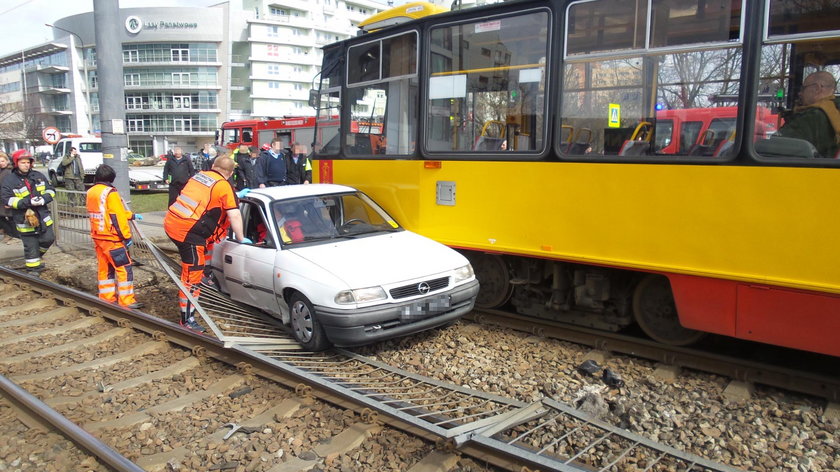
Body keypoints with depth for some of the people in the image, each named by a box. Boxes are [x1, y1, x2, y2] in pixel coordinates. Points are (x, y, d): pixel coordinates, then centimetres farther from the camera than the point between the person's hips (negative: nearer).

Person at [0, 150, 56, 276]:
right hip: (25, 219, -4)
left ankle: (37, 256, 37)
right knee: (30, 245, 4)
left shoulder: (38, 175, 5)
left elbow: (51, 190, 7)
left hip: (43, 216, 4)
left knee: (48, 238, 10)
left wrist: (43, 199, -14)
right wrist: (28, 202, -24)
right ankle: (33, 269, 18)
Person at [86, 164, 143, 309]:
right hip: (111, 238, -8)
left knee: (105, 268, 15)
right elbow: (118, 218, -18)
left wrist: (131, 215, 23)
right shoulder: (110, 193, -16)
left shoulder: (91, 192, 9)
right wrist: (127, 236, -12)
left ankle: (107, 297, 22)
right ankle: (126, 301, -3)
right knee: (124, 268, -3)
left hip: (97, 237, 8)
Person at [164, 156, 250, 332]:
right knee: (193, 274, -3)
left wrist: (235, 196, 42)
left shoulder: (199, 175, 16)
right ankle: (187, 320, 1)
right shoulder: (224, 186, -6)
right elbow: (234, 215, -10)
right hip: (187, 230, -8)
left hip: (171, 222, 9)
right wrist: (241, 238, 3)